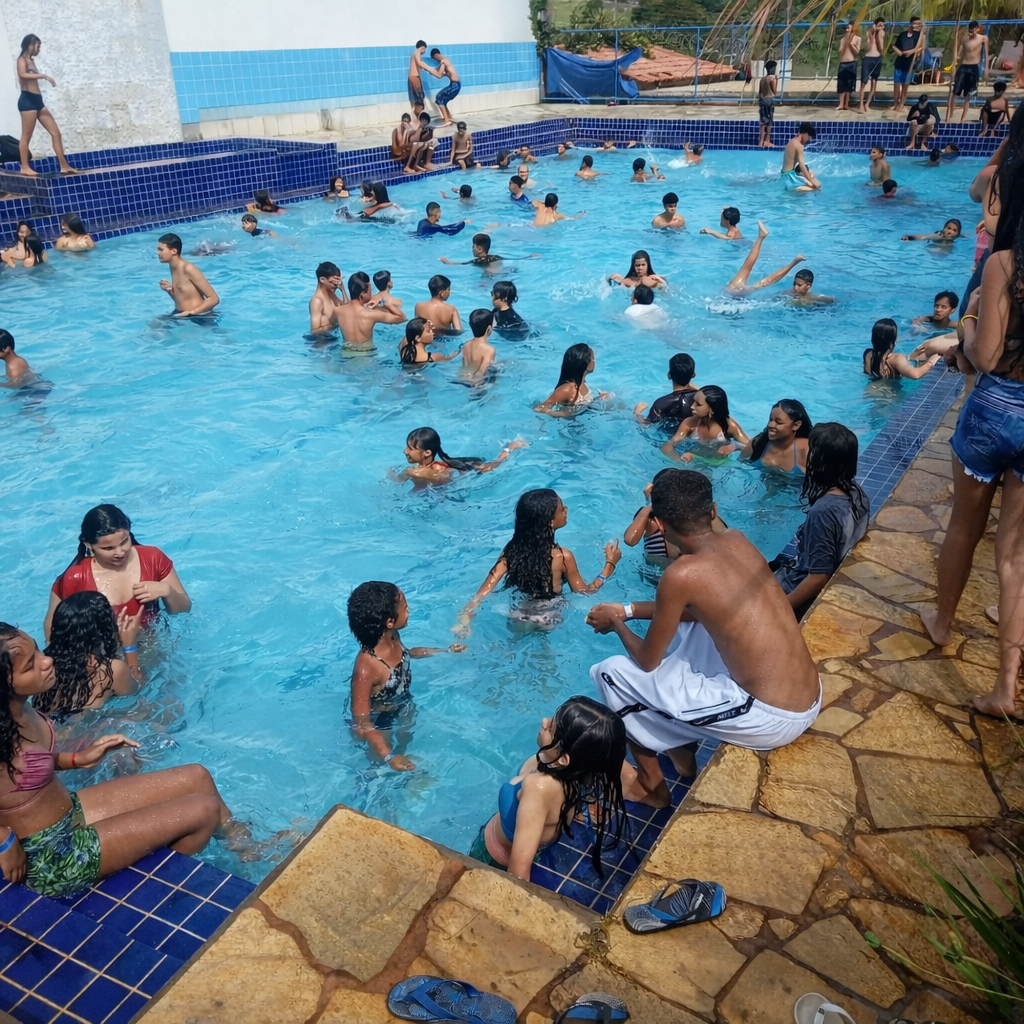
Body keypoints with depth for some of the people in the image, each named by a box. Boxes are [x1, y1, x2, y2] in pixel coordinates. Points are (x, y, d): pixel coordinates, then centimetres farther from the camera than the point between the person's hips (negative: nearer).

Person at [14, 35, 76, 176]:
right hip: (28, 100, -9)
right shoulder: (22, 59, -5)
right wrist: (44, 76, -27)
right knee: (26, 136, -5)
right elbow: (22, 74, -24)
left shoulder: (31, 60, 20)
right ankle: (25, 167, -1)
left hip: (37, 100, 9)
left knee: (55, 132, 3)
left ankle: (64, 166, 2)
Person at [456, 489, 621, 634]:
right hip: (547, 621, -3)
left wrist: (464, 620, -16)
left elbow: (485, 589, -18)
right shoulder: (562, 557, -27)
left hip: (518, 617, 3)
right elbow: (585, 592, -13)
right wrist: (610, 563, -4)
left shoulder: (512, 549, -15)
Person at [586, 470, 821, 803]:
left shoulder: (681, 574, -17)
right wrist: (629, 610, 24)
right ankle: (683, 750, 38)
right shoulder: (738, 541, 3)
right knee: (678, 627, 28)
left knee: (611, 672, 5)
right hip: (810, 698, 8)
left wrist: (616, 623, 16)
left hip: (771, 718, -8)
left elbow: (647, 662, -4)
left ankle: (650, 784, 24)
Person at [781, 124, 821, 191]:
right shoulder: (799, 145, -16)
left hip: (786, 175, 10)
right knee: (817, 185, -14)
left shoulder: (792, 142, 12)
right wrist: (812, 182, -20)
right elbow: (802, 166, -21)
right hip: (790, 177, -10)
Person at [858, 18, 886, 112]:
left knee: (874, 83, 5)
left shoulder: (882, 34, 6)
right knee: (864, 82, -7)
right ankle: (861, 105, -4)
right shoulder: (869, 32, -1)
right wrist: (873, 32, -16)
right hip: (867, 59, -4)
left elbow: (882, 49, -3)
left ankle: (867, 104, 12)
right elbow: (870, 46, -15)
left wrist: (880, 36, -7)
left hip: (877, 59, 4)